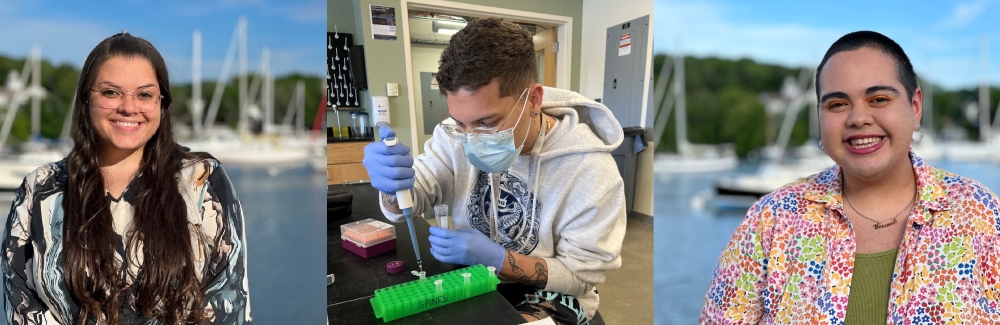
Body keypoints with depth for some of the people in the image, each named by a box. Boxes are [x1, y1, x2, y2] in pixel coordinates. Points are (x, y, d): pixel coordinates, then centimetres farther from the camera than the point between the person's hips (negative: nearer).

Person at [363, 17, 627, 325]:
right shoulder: (456, 134, -9)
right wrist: (394, 184, -27)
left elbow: (580, 275, -16)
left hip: (547, 295, -4)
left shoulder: (589, 170, -22)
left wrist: (496, 258, -27)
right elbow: (406, 199, -3)